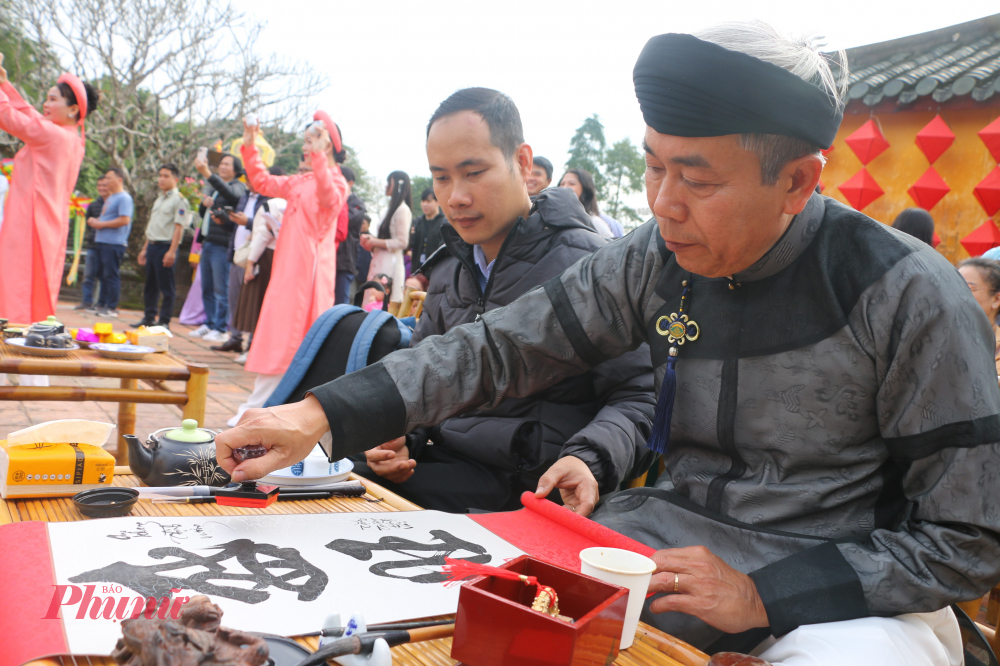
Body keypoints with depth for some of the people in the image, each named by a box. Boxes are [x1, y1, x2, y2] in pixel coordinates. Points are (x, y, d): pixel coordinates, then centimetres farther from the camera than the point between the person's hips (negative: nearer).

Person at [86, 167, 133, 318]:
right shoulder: (110, 198, 21)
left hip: (114, 243, -10)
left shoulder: (124, 198, -10)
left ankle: (112, 308, -3)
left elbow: (124, 220, -20)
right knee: (102, 274, 13)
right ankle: (101, 304, 21)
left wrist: (102, 224, -15)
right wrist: (95, 222, 10)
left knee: (111, 275, -7)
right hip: (102, 242, 10)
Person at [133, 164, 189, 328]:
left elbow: (179, 227, -14)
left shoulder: (179, 200, -7)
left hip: (166, 246, -8)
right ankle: (149, 318, 20)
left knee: (166, 286, -3)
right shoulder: (159, 199, 19)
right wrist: (145, 248, 21)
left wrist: (171, 251, -20)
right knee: (150, 285, 12)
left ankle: (164, 321, 1)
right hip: (152, 245, 8)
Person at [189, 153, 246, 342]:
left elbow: (230, 193, -29)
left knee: (221, 290, -7)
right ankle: (209, 325, 20)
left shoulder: (237, 187, -4)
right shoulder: (216, 189, 23)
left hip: (222, 245, -9)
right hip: (207, 243, 9)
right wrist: (204, 203, 5)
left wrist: (207, 173, -36)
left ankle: (220, 329, -3)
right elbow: (202, 214, 28)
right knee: (207, 289, 12)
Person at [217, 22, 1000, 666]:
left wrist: (762, 596, -22)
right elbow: (501, 347, -4)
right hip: (671, 532, 3)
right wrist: (325, 414, -16)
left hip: (851, 589, -2)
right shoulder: (653, 259, -6)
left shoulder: (912, 298, -18)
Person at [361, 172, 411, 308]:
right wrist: (371, 240, 8)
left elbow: (402, 242, -14)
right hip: (379, 263, 9)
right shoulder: (392, 209, 20)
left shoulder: (403, 210, -7)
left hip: (390, 265, -9)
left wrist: (376, 242, -9)